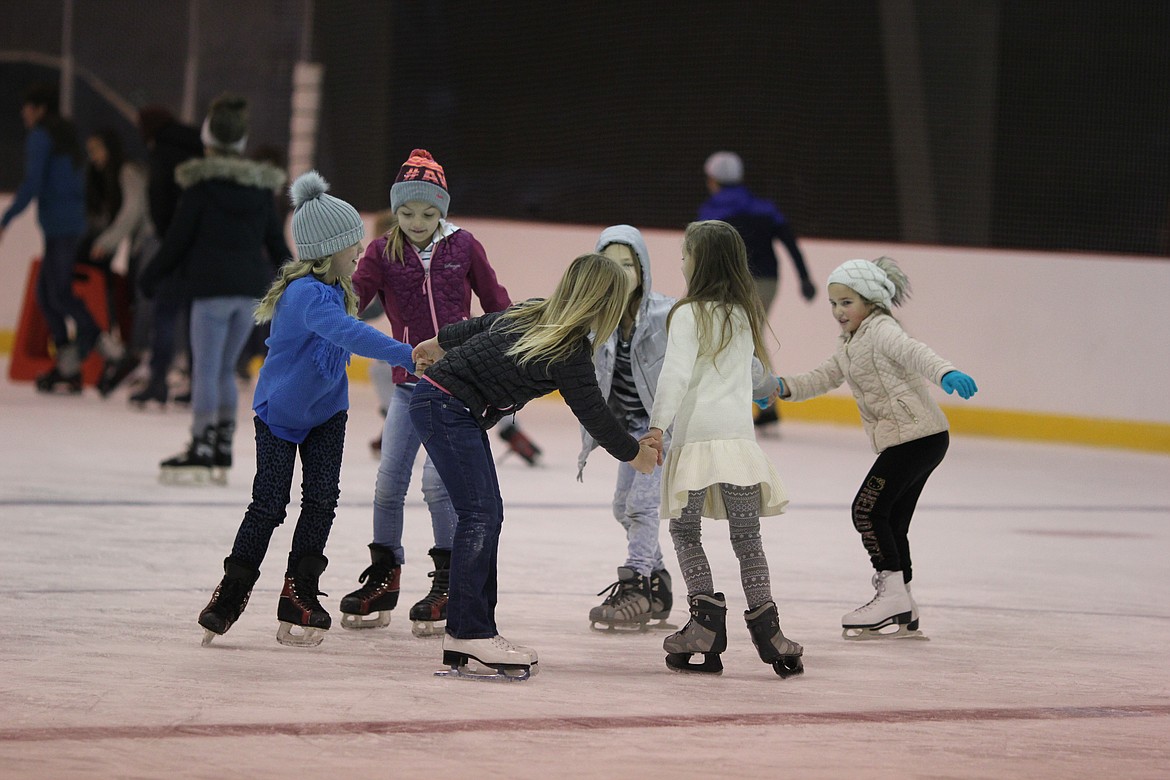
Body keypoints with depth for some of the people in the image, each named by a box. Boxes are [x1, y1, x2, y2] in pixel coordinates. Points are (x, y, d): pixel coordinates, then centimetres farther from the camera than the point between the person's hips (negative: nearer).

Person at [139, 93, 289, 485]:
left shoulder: (201, 184, -7)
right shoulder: (260, 187, 9)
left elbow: (178, 237, -5)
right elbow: (276, 240, 15)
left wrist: (150, 276, 7)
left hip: (213, 285, -6)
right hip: (251, 287, 6)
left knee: (206, 369, -3)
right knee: (225, 369, 13)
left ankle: (201, 448, -7)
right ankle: (222, 451, 12)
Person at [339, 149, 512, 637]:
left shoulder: (463, 247, -1)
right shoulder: (383, 253, 0)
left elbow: (495, 303, 10)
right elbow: (351, 299, -13)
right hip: (408, 383, 2)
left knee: (437, 479, -11)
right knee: (388, 482, 2)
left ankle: (449, 582, 2)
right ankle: (383, 577, 19)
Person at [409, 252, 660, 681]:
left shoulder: (534, 314, 7)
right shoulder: (569, 350, -18)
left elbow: (481, 325, 22)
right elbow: (592, 412, -8)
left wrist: (442, 343, 41)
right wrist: (633, 452, 9)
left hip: (456, 412, 10)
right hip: (445, 407, -10)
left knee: (488, 515, 8)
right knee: (480, 514, -14)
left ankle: (472, 634, 10)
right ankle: (467, 634, -15)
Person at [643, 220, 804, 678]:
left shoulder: (689, 314, -6)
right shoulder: (745, 315, 12)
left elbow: (675, 374, -15)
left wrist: (657, 426, -16)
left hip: (696, 436, -5)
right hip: (738, 435, 5)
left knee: (685, 531, 6)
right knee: (747, 536, 5)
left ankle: (707, 620, -5)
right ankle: (765, 626, -3)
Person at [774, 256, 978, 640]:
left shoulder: (881, 331, -12)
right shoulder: (850, 347, 20)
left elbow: (914, 352, -31)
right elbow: (822, 378, 22)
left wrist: (946, 373, -50)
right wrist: (783, 387, 3)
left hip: (918, 433, -11)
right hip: (911, 440, 11)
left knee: (867, 509, -11)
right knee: (892, 521, 12)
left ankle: (892, 593, -8)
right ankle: (903, 613, 17)